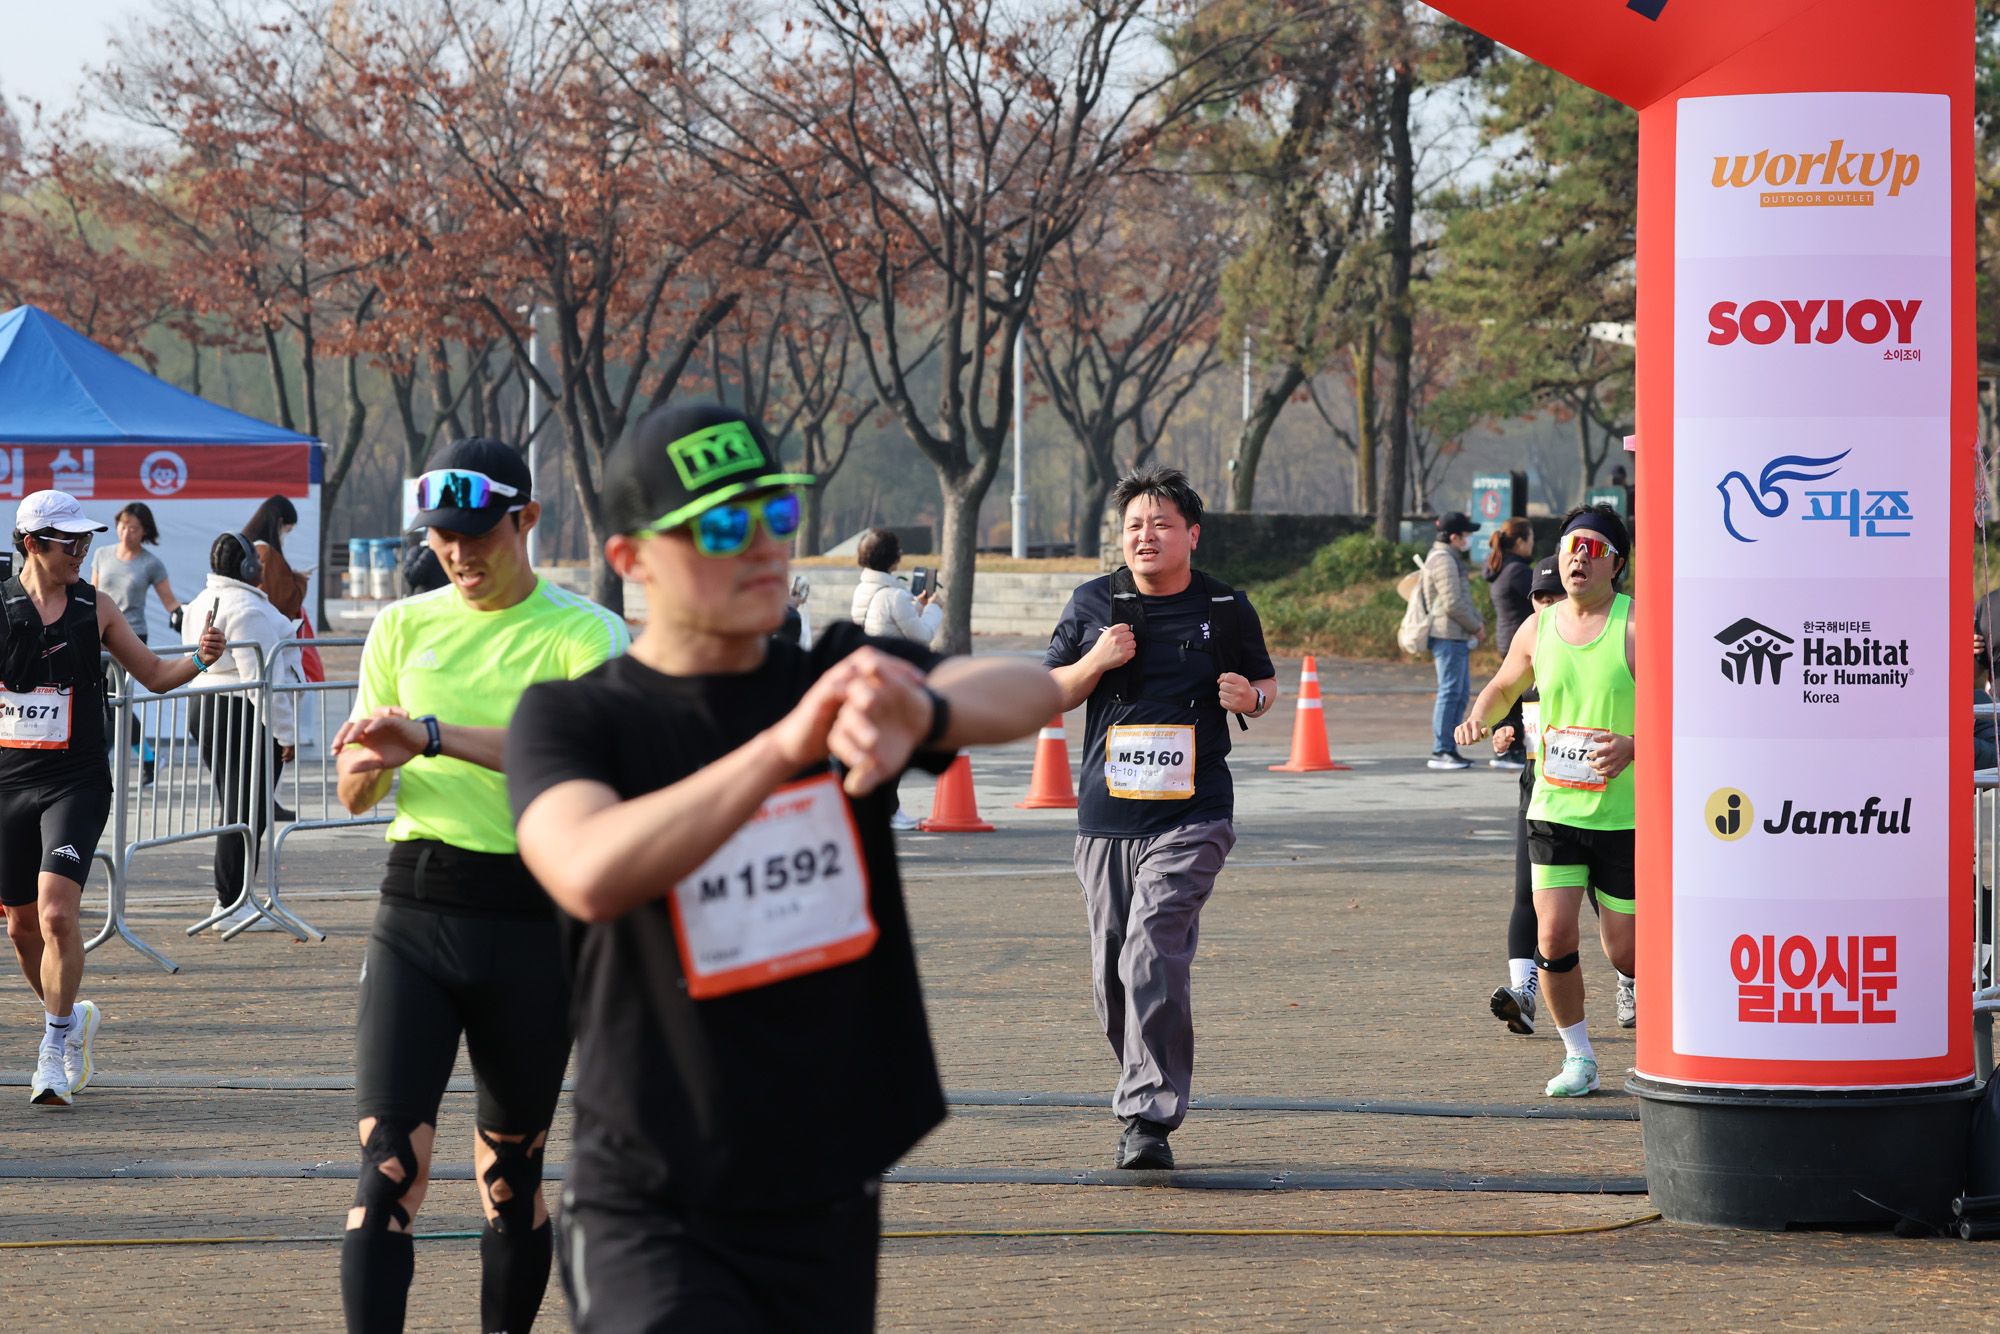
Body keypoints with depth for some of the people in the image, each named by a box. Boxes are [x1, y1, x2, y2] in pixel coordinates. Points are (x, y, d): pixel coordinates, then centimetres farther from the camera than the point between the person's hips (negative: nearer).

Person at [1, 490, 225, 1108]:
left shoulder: (95, 609, 3)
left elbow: (153, 675, 11)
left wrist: (198, 660, -7)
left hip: (75, 784, -1)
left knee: (57, 914, -18)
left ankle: (54, 1048, -10)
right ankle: (72, 1017, 34)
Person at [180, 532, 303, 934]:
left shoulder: (203, 602, 13)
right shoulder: (249, 610, -18)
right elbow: (262, 676, -21)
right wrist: (285, 732, -18)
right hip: (247, 717, -10)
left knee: (236, 809, 15)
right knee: (247, 812, -5)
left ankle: (233, 899, 18)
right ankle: (231, 904, -4)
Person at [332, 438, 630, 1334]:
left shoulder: (584, 634, -2)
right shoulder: (403, 627, 10)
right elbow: (353, 792, 12)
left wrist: (434, 737, -29)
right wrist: (372, 763, -13)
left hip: (532, 919, -2)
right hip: (416, 910, 2)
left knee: (510, 1179, 9)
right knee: (389, 1165, -12)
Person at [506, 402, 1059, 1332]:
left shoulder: (845, 673, 7)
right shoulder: (573, 718, -4)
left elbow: (1028, 693, -13)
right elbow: (591, 876, -26)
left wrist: (921, 715, -37)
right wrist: (786, 744, -37)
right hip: (653, 1222, -4)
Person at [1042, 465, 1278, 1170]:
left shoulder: (1225, 608, 5)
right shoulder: (1093, 604, 8)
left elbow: (1265, 682, 19)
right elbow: (1048, 695, 12)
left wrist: (1251, 698, -5)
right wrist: (1097, 661, -7)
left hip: (1191, 818, -3)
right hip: (1106, 817, 3)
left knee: (1154, 956, -18)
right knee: (1112, 972, 5)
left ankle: (1150, 1119, -19)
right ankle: (1149, 1090, 25)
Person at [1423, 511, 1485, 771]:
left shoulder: (1451, 558, 20)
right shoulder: (1444, 560, -14)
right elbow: (1452, 603, -21)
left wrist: (1478, 619, 14)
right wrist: (1474, 626, -10)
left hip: (1458, 638, 11)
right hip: (1448, 635, -11)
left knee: (1461, 693, 13)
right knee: (1450, 693, -10)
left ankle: (1449, 747, 16)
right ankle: (1440, 752, -9)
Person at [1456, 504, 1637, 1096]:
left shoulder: (1638, 625, -9)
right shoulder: (1538, 629, 4)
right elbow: (1504, 686, 22)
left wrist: (1632, 747, -27)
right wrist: (1480, 717, 1)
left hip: (1623, 813, -3)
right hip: (1554, 807, 3)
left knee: (1622, 947, 2)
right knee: (1553, 935, -9)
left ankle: (1634, 981, 39)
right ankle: (1579, 1058, 7)